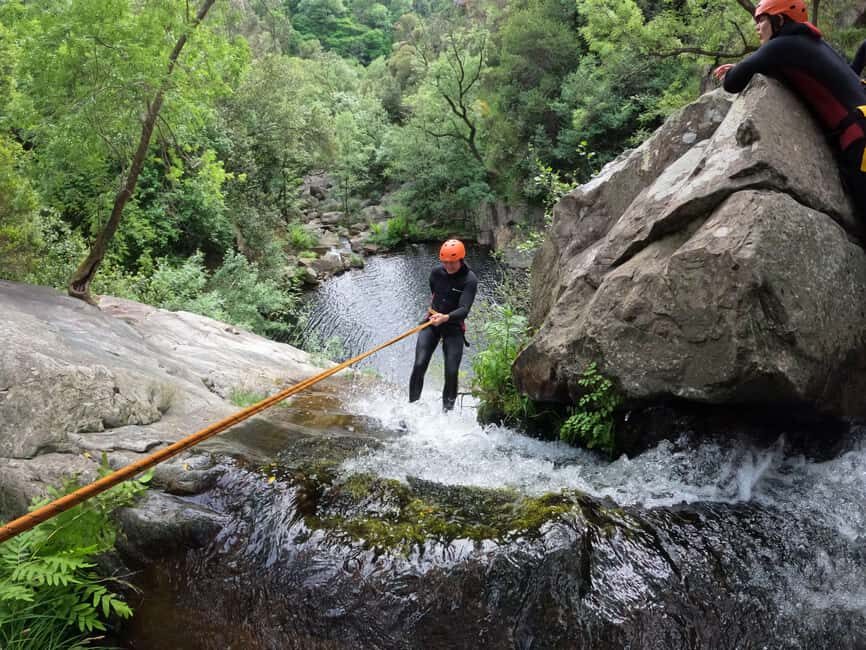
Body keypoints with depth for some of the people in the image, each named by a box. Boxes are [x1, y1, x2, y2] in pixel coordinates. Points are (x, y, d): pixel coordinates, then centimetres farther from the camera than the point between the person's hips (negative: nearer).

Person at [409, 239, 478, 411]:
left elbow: (464, 310, -28)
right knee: (419, 365, -11)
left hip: (454, 326, -3)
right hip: (431, 322, 3)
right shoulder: (436, 271, -3)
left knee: (451, 372, -8)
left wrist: (446, 317, -43)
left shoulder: (470, 280, -16)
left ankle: (447, 409, 12)